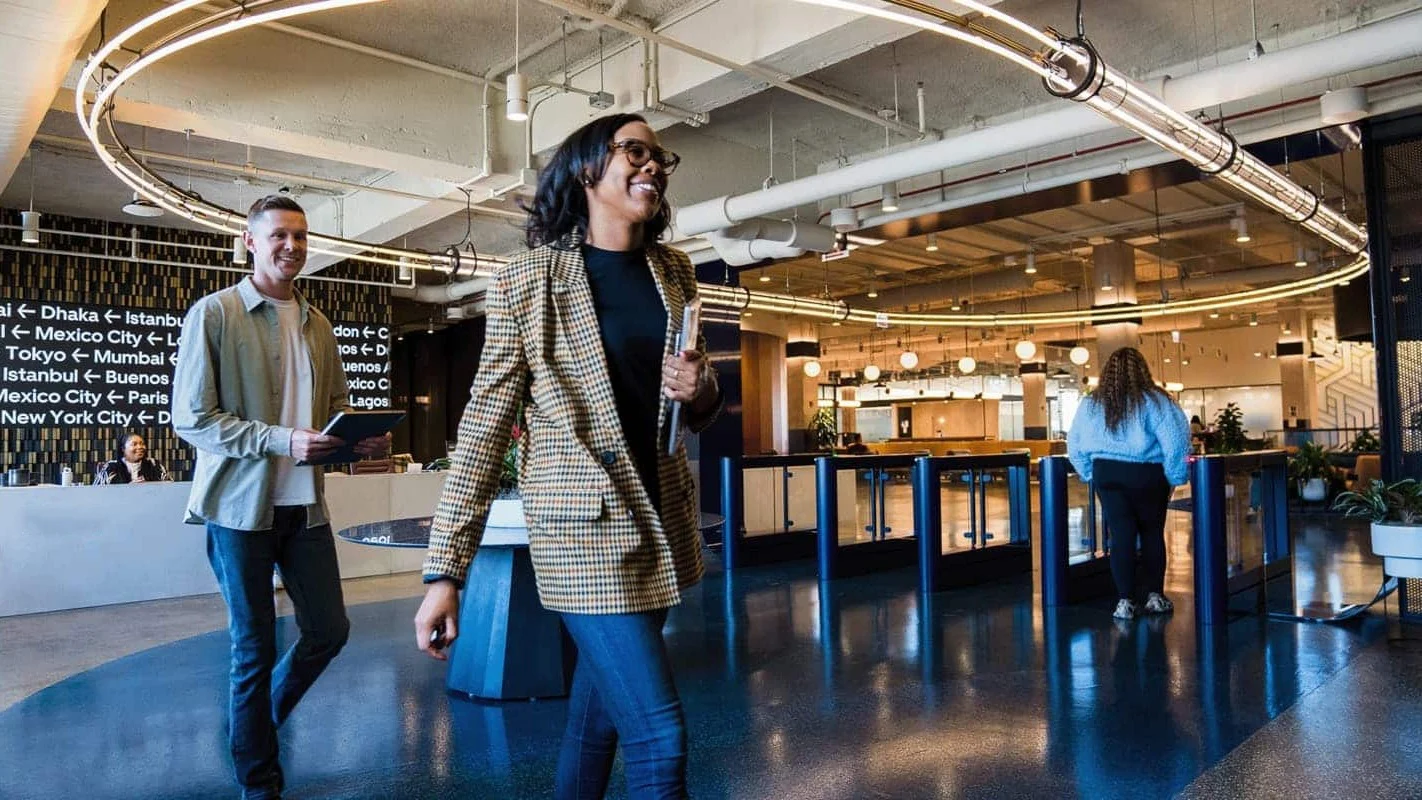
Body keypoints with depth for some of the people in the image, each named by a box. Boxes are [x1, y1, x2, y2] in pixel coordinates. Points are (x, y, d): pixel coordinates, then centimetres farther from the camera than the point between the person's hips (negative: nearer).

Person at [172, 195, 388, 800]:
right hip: (241, 505, -5)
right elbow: (190, 417, -12)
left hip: (305, 503, 5)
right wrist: (282, 441, -23)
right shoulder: (214, 312, -7)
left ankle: (260, 718, 38)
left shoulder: (317, 325, 11)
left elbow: (336, 404, 16)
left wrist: (361, 437, -6)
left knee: (329, 629, 10)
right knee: (254, 647, 7)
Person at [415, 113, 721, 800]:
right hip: (586, 525, -5)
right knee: (658, 734, -9)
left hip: (663, 520, 6)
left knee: (600, 712, 18)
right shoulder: (527, 280, -7)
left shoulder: (674, 271, 8)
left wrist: (702, 393, -7)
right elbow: (485, 424, -7)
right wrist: (444, 569, -10)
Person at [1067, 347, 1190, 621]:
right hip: (1147, 475, -2)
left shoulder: (1090, 404, 4)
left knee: (1121, 536, 5)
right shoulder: (1154, 401, -7)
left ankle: (1125, 601, 4)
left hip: (1106, 474, 2)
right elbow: (1176, 442, -10)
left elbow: (1075, 446, 8)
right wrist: (1174, 478, 0)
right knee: (1152, 534, 13)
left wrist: (1090, 474, 13)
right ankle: (1155, 596, 20)